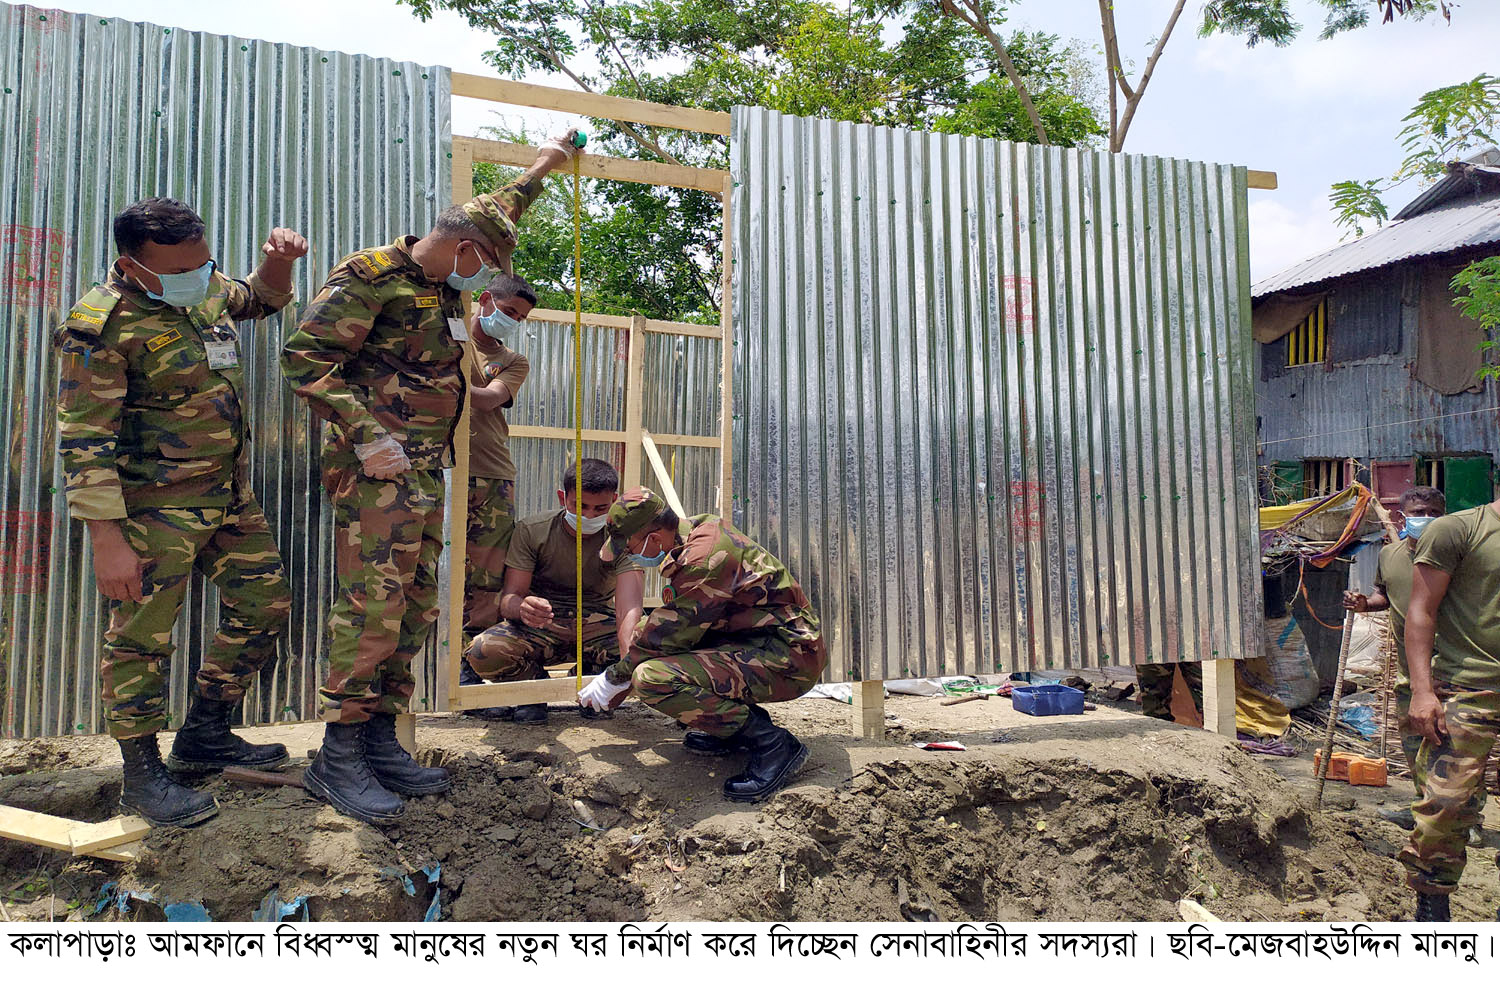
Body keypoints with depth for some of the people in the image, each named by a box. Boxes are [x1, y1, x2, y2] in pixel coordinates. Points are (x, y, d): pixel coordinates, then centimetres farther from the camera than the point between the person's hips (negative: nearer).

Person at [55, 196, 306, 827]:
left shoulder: (205, 286, 4)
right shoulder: (102, 324, -18)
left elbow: (260, 300, 28)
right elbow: (84, 441, -18)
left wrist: (278, 260, 5)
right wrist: (107, 539, -21)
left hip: (231, 495, 8)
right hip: (154, 508, -8)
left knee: (265, 605, 13)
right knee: (142, 638, 1)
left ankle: (203, 735, 29)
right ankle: (142, 776, 17)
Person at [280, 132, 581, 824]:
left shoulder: (444, 281, 17)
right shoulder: (369, 277, -9)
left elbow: (493, 215, 35)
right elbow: (305, 356, -15)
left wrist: (541, 168, 42)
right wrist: (366, 436, -21)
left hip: (426, 473, 9)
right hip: (377, 470, -9)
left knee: (415, 610, 7)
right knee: (372, 606, -11)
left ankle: (379, 741, 15)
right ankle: (338, 758, -3)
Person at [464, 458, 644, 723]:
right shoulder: (531, 530, -11)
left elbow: (629, 608, -27)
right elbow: (509, 597, -14)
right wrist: (522, 608, -42)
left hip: (596, 622, 1)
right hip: (541, 625, 0)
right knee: (482, 651, -32)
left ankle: (591, 678, 4)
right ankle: (535, 684, 4)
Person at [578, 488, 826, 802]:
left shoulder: (704, 561, -22)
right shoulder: (695, 531, 8)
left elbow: (667, 634, -14)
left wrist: (615, 678, 1)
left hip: (789, 658, -10)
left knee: (653, 679, -25)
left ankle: (771, 742, -14)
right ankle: (742, 720, 11)